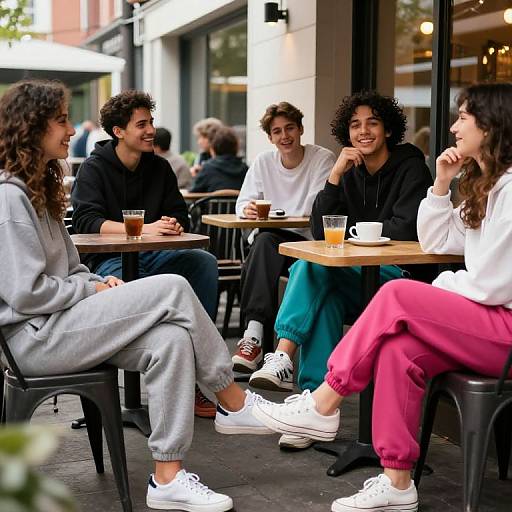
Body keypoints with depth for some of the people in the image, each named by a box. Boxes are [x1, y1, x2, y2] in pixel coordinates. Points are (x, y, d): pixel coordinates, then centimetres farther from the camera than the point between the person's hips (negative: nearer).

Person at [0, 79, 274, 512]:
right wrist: (94, 290, -10)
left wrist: (100, 282, 1)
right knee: (172, 289, -20)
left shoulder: (39, 187, 19)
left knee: (170, 340, -18)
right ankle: (237, 404, -6)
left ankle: (168, 476, -16)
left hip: (58, 322, 9)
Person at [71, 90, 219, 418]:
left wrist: (173, 227, -14)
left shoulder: (159, 167, 15)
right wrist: (144, 228, -28)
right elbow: (86, 221, -15)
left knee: (205, 262, -25)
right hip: (109, 259, -4)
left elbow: (180, 216, 13)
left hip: (152, 255, 5)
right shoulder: (94, 169, 0)